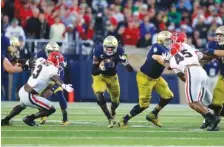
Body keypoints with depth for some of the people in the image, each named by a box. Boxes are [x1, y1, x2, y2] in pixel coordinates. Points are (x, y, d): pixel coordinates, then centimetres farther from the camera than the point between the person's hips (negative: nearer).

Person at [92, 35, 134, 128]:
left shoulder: (119, 51, -22)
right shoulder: (98, 51, -26)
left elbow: (130, 70, -19)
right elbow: (94, 72, -23)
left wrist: (125, 61, -39)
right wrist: (101, 68, -43)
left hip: (112, 77, 2)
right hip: (99, 76, -2)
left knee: (115, 101, 14)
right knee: (99, 96, -27)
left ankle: (112, 112, 51)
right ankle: (110, 119, -19)